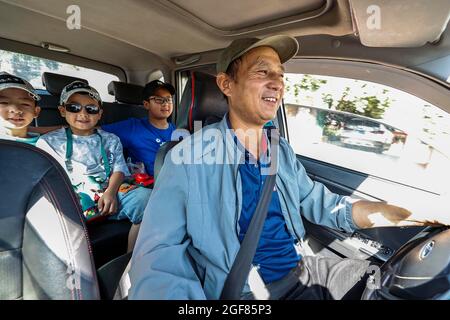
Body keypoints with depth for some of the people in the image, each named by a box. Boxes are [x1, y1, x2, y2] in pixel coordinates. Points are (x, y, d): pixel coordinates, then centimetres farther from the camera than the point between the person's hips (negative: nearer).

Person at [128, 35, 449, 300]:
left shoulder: (282, 152, 5)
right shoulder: (190, 156, -16)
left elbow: (323, 203, 9)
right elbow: (157, 254, -19)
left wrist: (414, 214, 1)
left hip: (302, 272, 7)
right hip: (240, 291, -6)